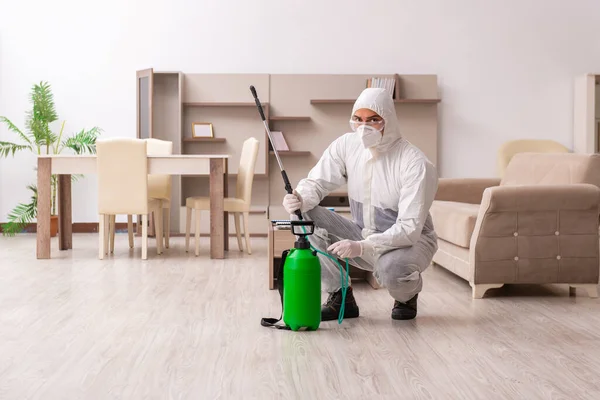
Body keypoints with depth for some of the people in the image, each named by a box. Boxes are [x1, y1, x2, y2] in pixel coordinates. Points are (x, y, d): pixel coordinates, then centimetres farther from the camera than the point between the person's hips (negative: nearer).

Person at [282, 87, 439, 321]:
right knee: (307, 216, -16)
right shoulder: (346, 145, -8)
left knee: (391, 267, -40)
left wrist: (362, 247, -40)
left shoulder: (415, 163, -24)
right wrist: (300, 200, -33)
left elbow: (409, 229, -28)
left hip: (411, 242, -5)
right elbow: (316, 182, -7)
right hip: (363, 236, 5)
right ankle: (341, 298, -4)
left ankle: (407, 297, 1)